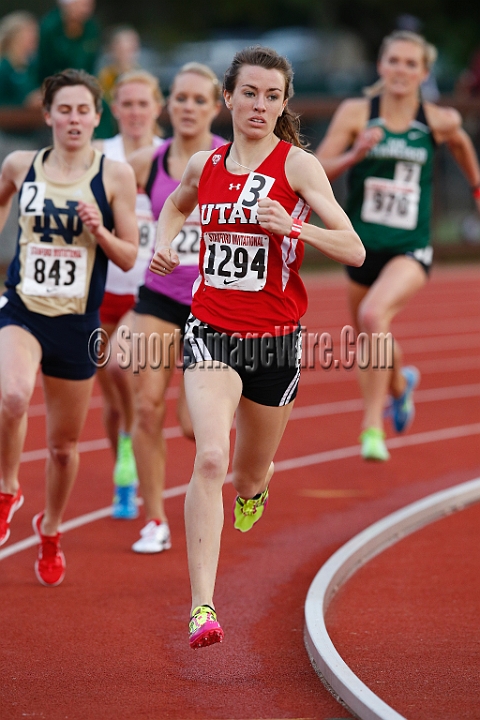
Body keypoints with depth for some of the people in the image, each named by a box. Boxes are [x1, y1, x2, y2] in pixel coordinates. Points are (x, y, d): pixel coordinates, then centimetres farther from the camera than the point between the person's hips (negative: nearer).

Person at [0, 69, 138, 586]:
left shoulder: (115, 175, -4)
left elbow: (129, 257, -1)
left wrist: (99, 230, -19)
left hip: (77, 323, 0)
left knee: (64, 442, 12)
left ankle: (50, 532, 39)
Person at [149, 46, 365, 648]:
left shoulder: (298, 165, -7)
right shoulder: (204, 165, 4)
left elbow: (354, 250, -12)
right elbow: (176, 204, 29)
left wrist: (293, 227, -27)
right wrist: (163, 244, 9)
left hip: (275, 338, -1)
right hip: (211, 332, 1)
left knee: (249, 474, 17)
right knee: (210, 459, -21)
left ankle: (252, 491, 58)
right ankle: (202, 607, -24)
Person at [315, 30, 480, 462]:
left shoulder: (439, 121, -3)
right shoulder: (356, 113, -5)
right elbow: (317, 171, -6)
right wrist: (355, 155, -23)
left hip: (411, 248, -2)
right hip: (364, 245, 2)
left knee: (374, 315, -30)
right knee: (369, 342, 18)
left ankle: (373, 425, -22)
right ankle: (400, 383, 55)